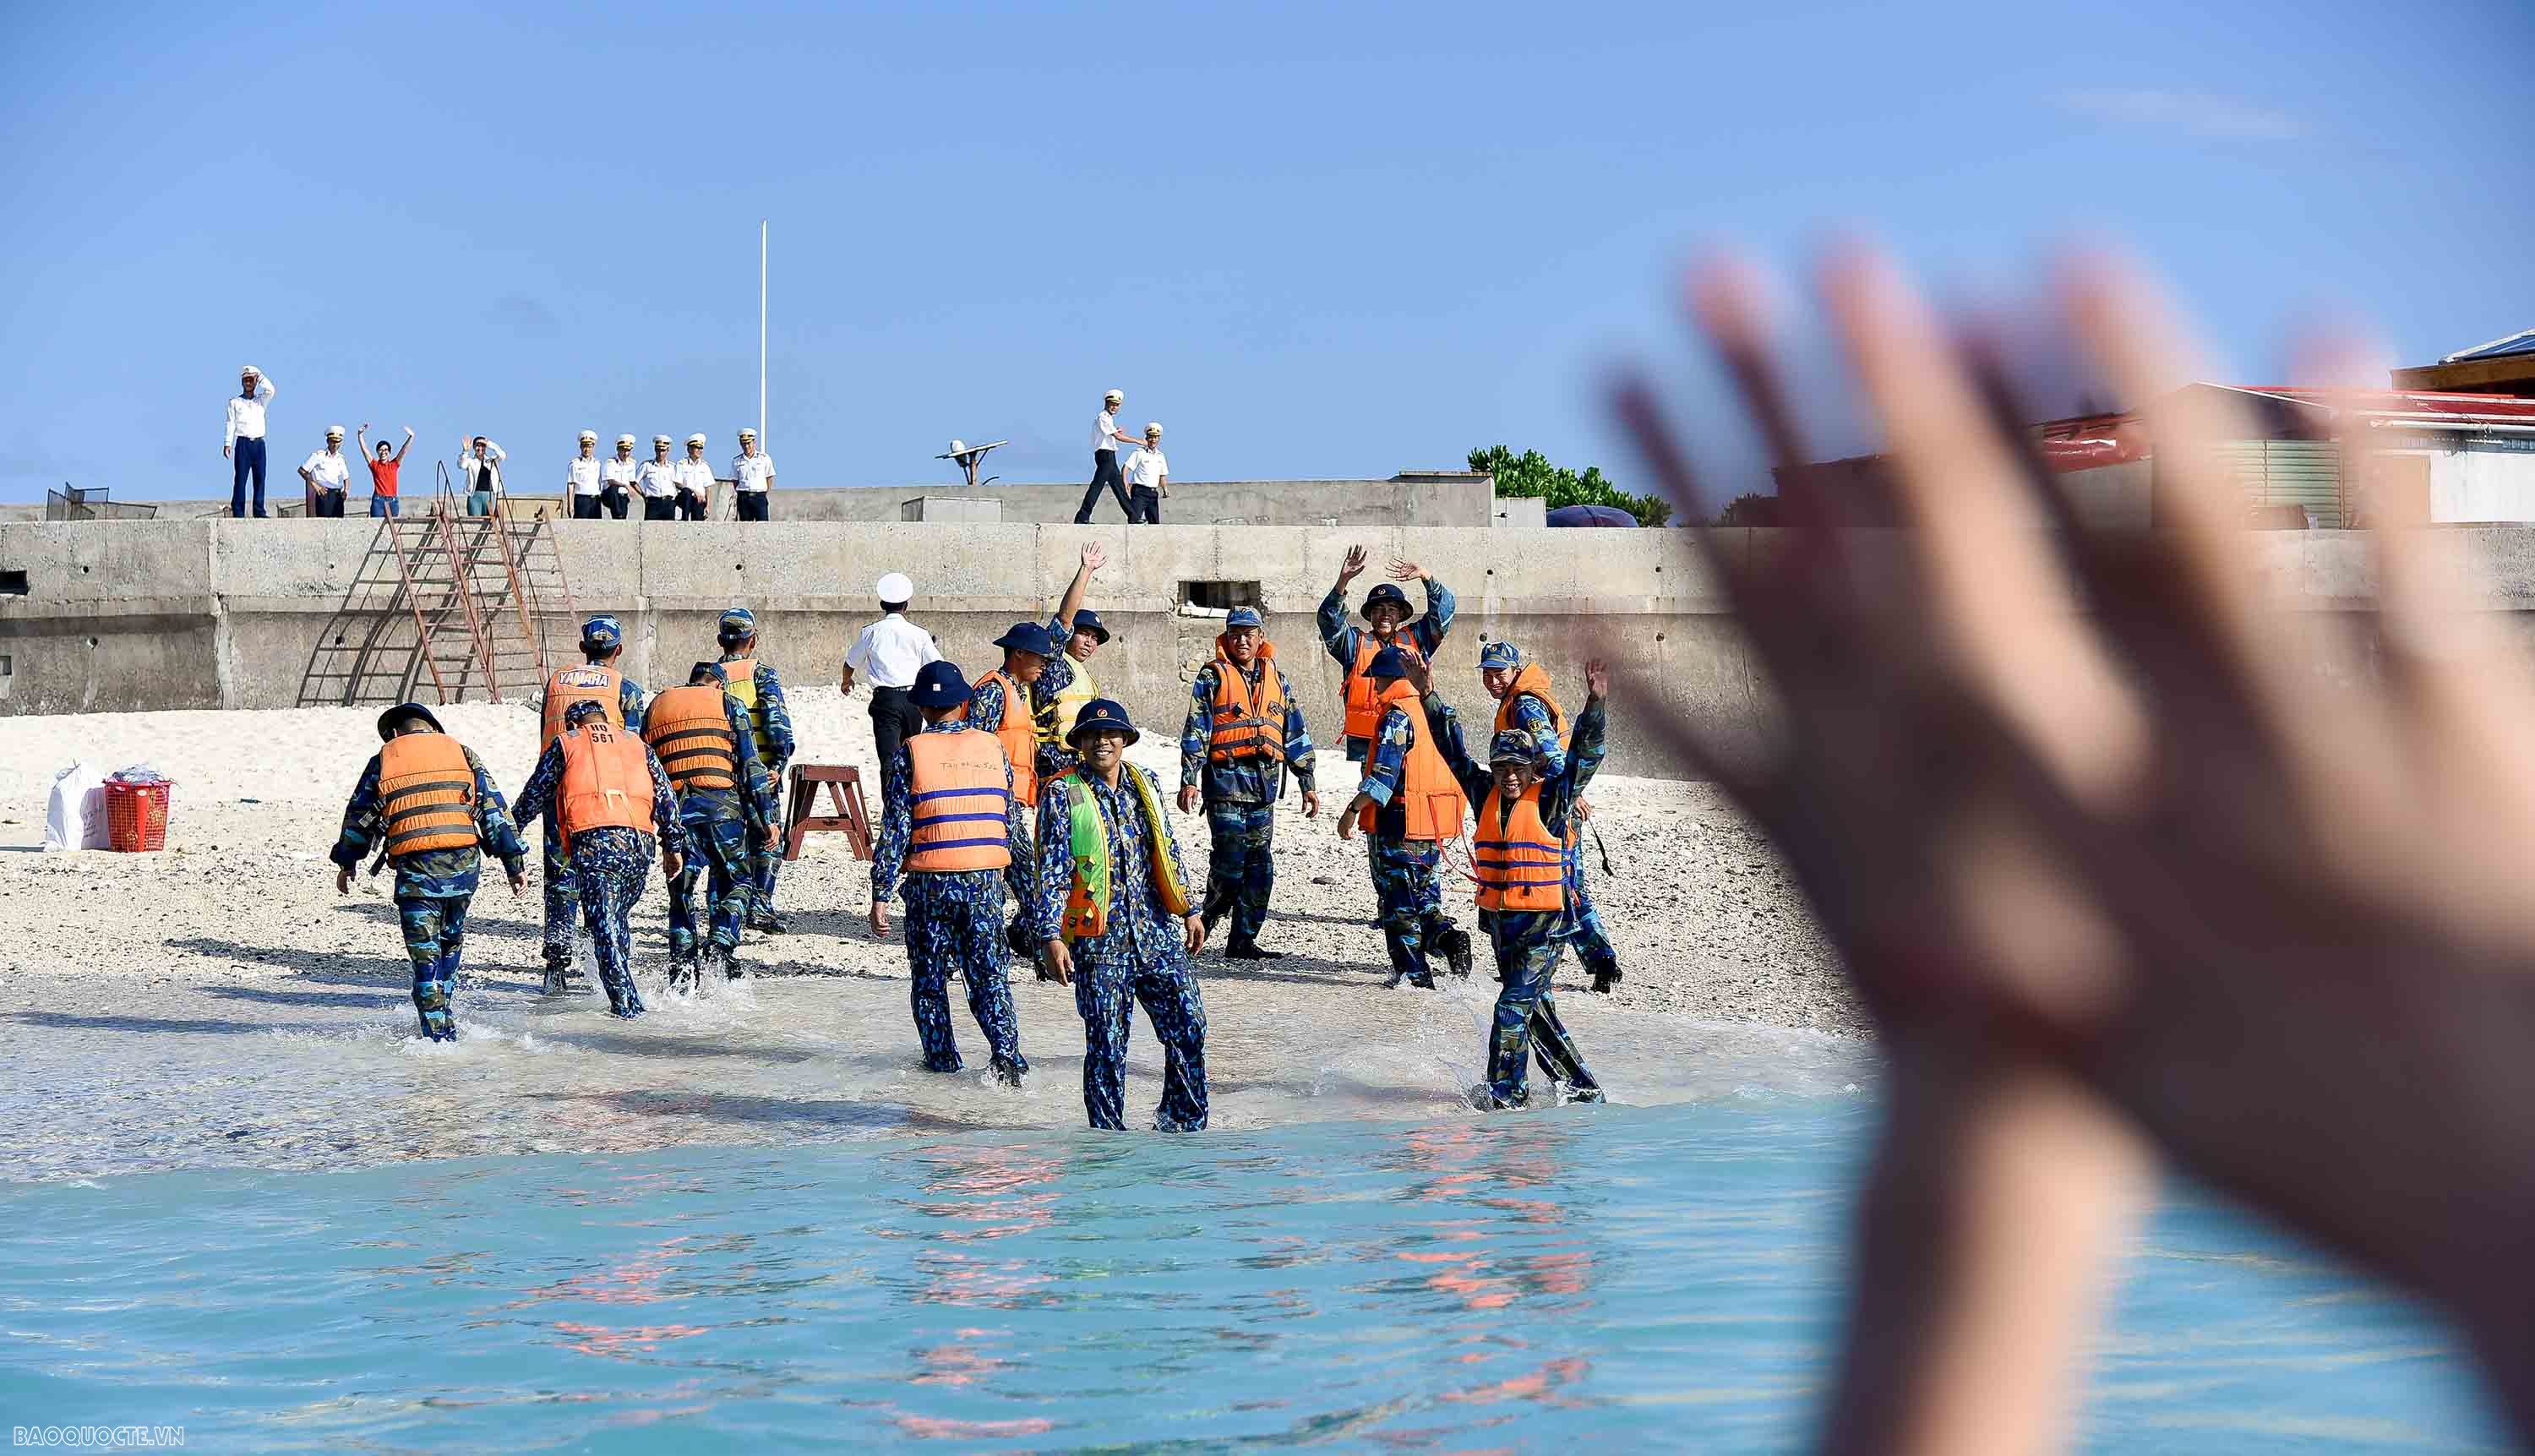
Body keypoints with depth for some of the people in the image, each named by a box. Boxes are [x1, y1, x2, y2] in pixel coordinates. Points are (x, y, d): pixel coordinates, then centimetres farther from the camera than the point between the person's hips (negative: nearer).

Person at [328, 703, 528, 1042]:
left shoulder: (382, 761, 11)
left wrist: (347, 863, 32)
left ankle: (438, 1036, -2)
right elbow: (494, 809, 10)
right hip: (465, 862, 2)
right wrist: (514, 863, 11)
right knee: (451, 943, 23)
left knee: (425, 956, 3)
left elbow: (359, 817, 17)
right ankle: (447, 1020, 28)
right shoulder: (461, 753, 14)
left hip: (416, 868, -2)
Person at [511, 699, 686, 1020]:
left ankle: (626, 1005, -11)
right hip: (640, 842, 4)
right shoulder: (637, 744, 24)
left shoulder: (565, 745, 16)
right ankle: (625, 992, 17)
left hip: (593, 840, -4)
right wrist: (673, 845, 15)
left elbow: (534, 796, 17)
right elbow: (665, 796, 15)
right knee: (618, 919, 20)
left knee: (604, 925, -4)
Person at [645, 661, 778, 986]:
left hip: (674, 809, 3)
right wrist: (766, 817, 8)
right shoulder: (728, 704, 12)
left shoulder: (656, 705, 22)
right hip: (721, 804, -2)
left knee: (681, 889, 13)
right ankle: (720, 947, -3)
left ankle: (682, 965, 7)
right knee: (735, 880, 14)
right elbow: (750, 764, 6)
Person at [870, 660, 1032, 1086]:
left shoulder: (909, 755, -5)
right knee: (988, 971, 6)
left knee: (930, 973, 13)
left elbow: (895, 830, -7)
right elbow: (1012, 821, 10)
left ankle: (941, 1055, 17)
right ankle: (1006, 1050, -11)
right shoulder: (993, 748, 5)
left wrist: (881, 894, -5)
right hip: (985, 880, 2)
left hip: (929, 882, -2)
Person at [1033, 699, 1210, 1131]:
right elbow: (1051, 871, -7)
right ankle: (1108, 1133, 11)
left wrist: (1189, 910, 13)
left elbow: (1169, 853, 18)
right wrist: (1051, 935, -14)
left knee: (1188, 1025, 0)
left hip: (1156, 932, 4)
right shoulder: (1062, 794, -4)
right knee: (1106, 1041, -1)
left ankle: (1182, 1120, 17)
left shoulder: (1145, 784, 11)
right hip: (1098, 940, -4)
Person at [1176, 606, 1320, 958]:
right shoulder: (1213, 677, 2)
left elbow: (1296, 733, 19)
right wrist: (1189, 780, -11)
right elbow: (1195, 731, -2)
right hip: (1226, 780, -5)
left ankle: (1243, 940, 9)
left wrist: (1307, 784, 15)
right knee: (1229, 860, -12)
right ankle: (1205, 924, 5)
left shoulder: (1276, 679, 16)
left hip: (1264, 783, 5)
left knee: (1260, 866, 3)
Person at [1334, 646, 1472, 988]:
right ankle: (1447, 936, -8)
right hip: (1433, 827, 8)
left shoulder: (1396, 717, -15)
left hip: (1398, 823, -8)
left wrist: (1353, 810, -16)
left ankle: (1412, 972, 1)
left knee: (1399, 899, 1)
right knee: (1424, 893, 17)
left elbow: (1384, 776, -20)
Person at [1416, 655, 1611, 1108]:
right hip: (1499, 919, 6)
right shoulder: (1487, 795, 7)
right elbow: (1454, 752, 11)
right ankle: (1580, 1086, 23)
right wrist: (1429, 699, 5)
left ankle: (1506, 1090, -3)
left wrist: (1595, 703, -27)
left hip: (1545, 921, -6)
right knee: (1535, 1010, 13)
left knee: (1514, 1004, -12)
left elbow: (1584, 754, -15)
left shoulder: (1549, 799, -6)